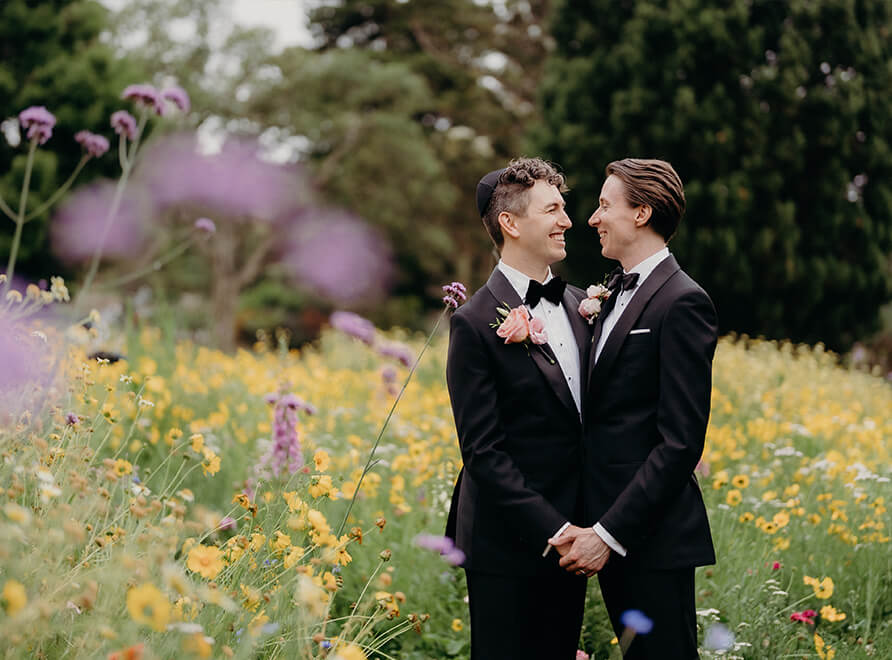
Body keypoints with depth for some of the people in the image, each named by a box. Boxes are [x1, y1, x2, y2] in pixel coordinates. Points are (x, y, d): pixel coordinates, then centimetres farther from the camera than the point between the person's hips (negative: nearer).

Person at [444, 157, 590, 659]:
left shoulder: (579, 305, 8)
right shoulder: (477, 323, -13)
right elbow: (483, 452, -15)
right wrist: (553, 530, -19)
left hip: (569, 538, 7)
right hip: (508, 547, -6)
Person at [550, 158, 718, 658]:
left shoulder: (682, 303, -14)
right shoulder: (617, 291, 14)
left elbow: (682, 441, -19)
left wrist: (611, 533, -20)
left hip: (654, 539, -9)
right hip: (609, 533, 9)